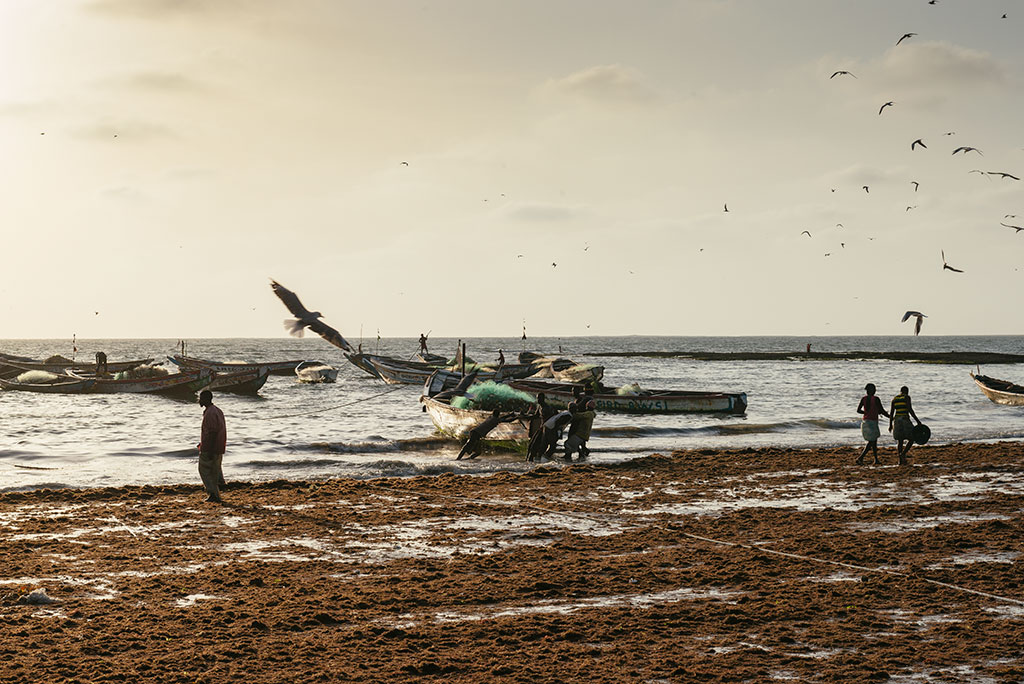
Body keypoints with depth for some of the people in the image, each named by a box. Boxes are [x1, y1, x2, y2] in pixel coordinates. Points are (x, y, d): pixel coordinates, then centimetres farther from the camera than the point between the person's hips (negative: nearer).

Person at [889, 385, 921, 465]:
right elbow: (910, 409, -16)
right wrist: (917, 420, -11)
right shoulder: (907, 397, -6)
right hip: (905, 420, -6)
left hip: (897, 421, 6)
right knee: (911, 440, 3)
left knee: (900, 441, 13)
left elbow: (891, 412, 9)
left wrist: (890, 424, 14)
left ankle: (900, 460, 7)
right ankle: (903, 453, -19)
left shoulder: (894, 398, 11)